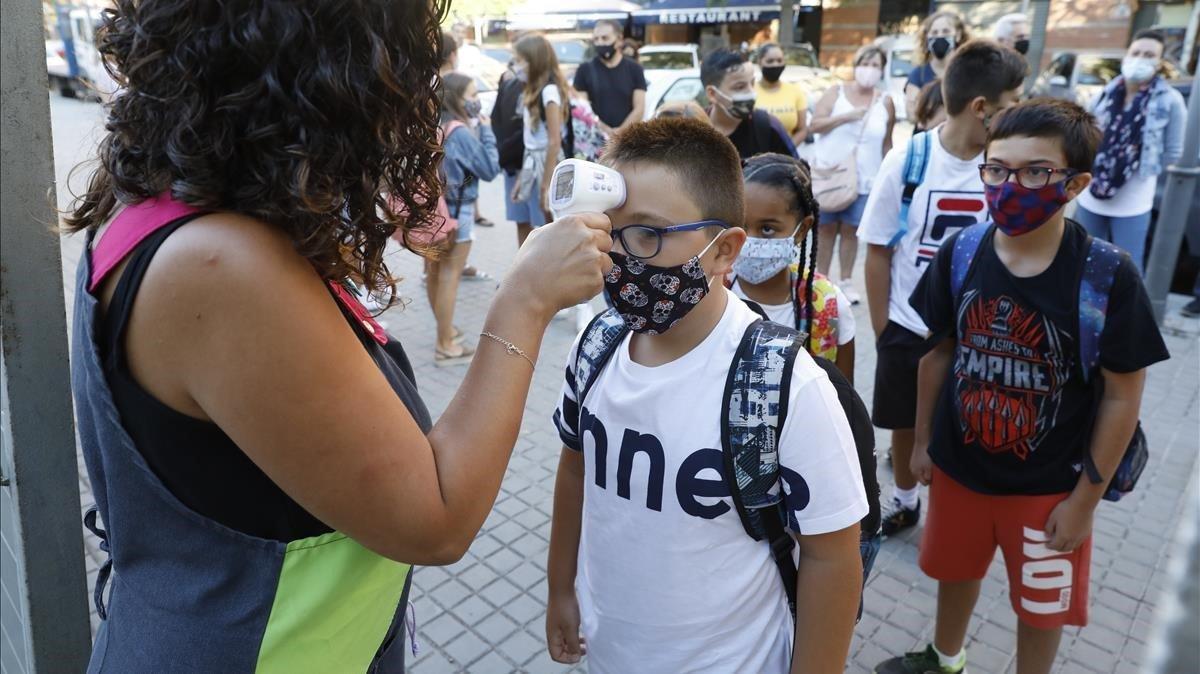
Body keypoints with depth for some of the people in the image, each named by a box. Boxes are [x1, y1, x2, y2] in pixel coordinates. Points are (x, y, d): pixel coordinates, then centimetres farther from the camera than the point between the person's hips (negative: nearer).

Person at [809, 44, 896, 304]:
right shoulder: (836, 92, 1)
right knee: (826, 228, 6)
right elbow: (815, 125, -9)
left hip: (864, 180, 1)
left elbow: (887, 143, 9)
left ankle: (846, 281, 14)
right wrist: (846, 116, -19)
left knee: (850, 230, 4)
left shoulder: (885, 102, 4)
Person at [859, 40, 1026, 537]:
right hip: (907, 327, 0)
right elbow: (878, 255, -6)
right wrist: (881, 333, -5)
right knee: (905, 424, 17)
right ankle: (905, 500, 41)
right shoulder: (905, 161, -14)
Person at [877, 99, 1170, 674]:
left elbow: (1122, 396, -12)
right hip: (959, 465, 3)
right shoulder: (960, 253, -12)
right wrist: (923, 440, 7)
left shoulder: (1107, 276, -20)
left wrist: (1085, 497, -8)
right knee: (955, 571, 25)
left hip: (1049, 484, -3)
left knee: (1042, 603, 18)